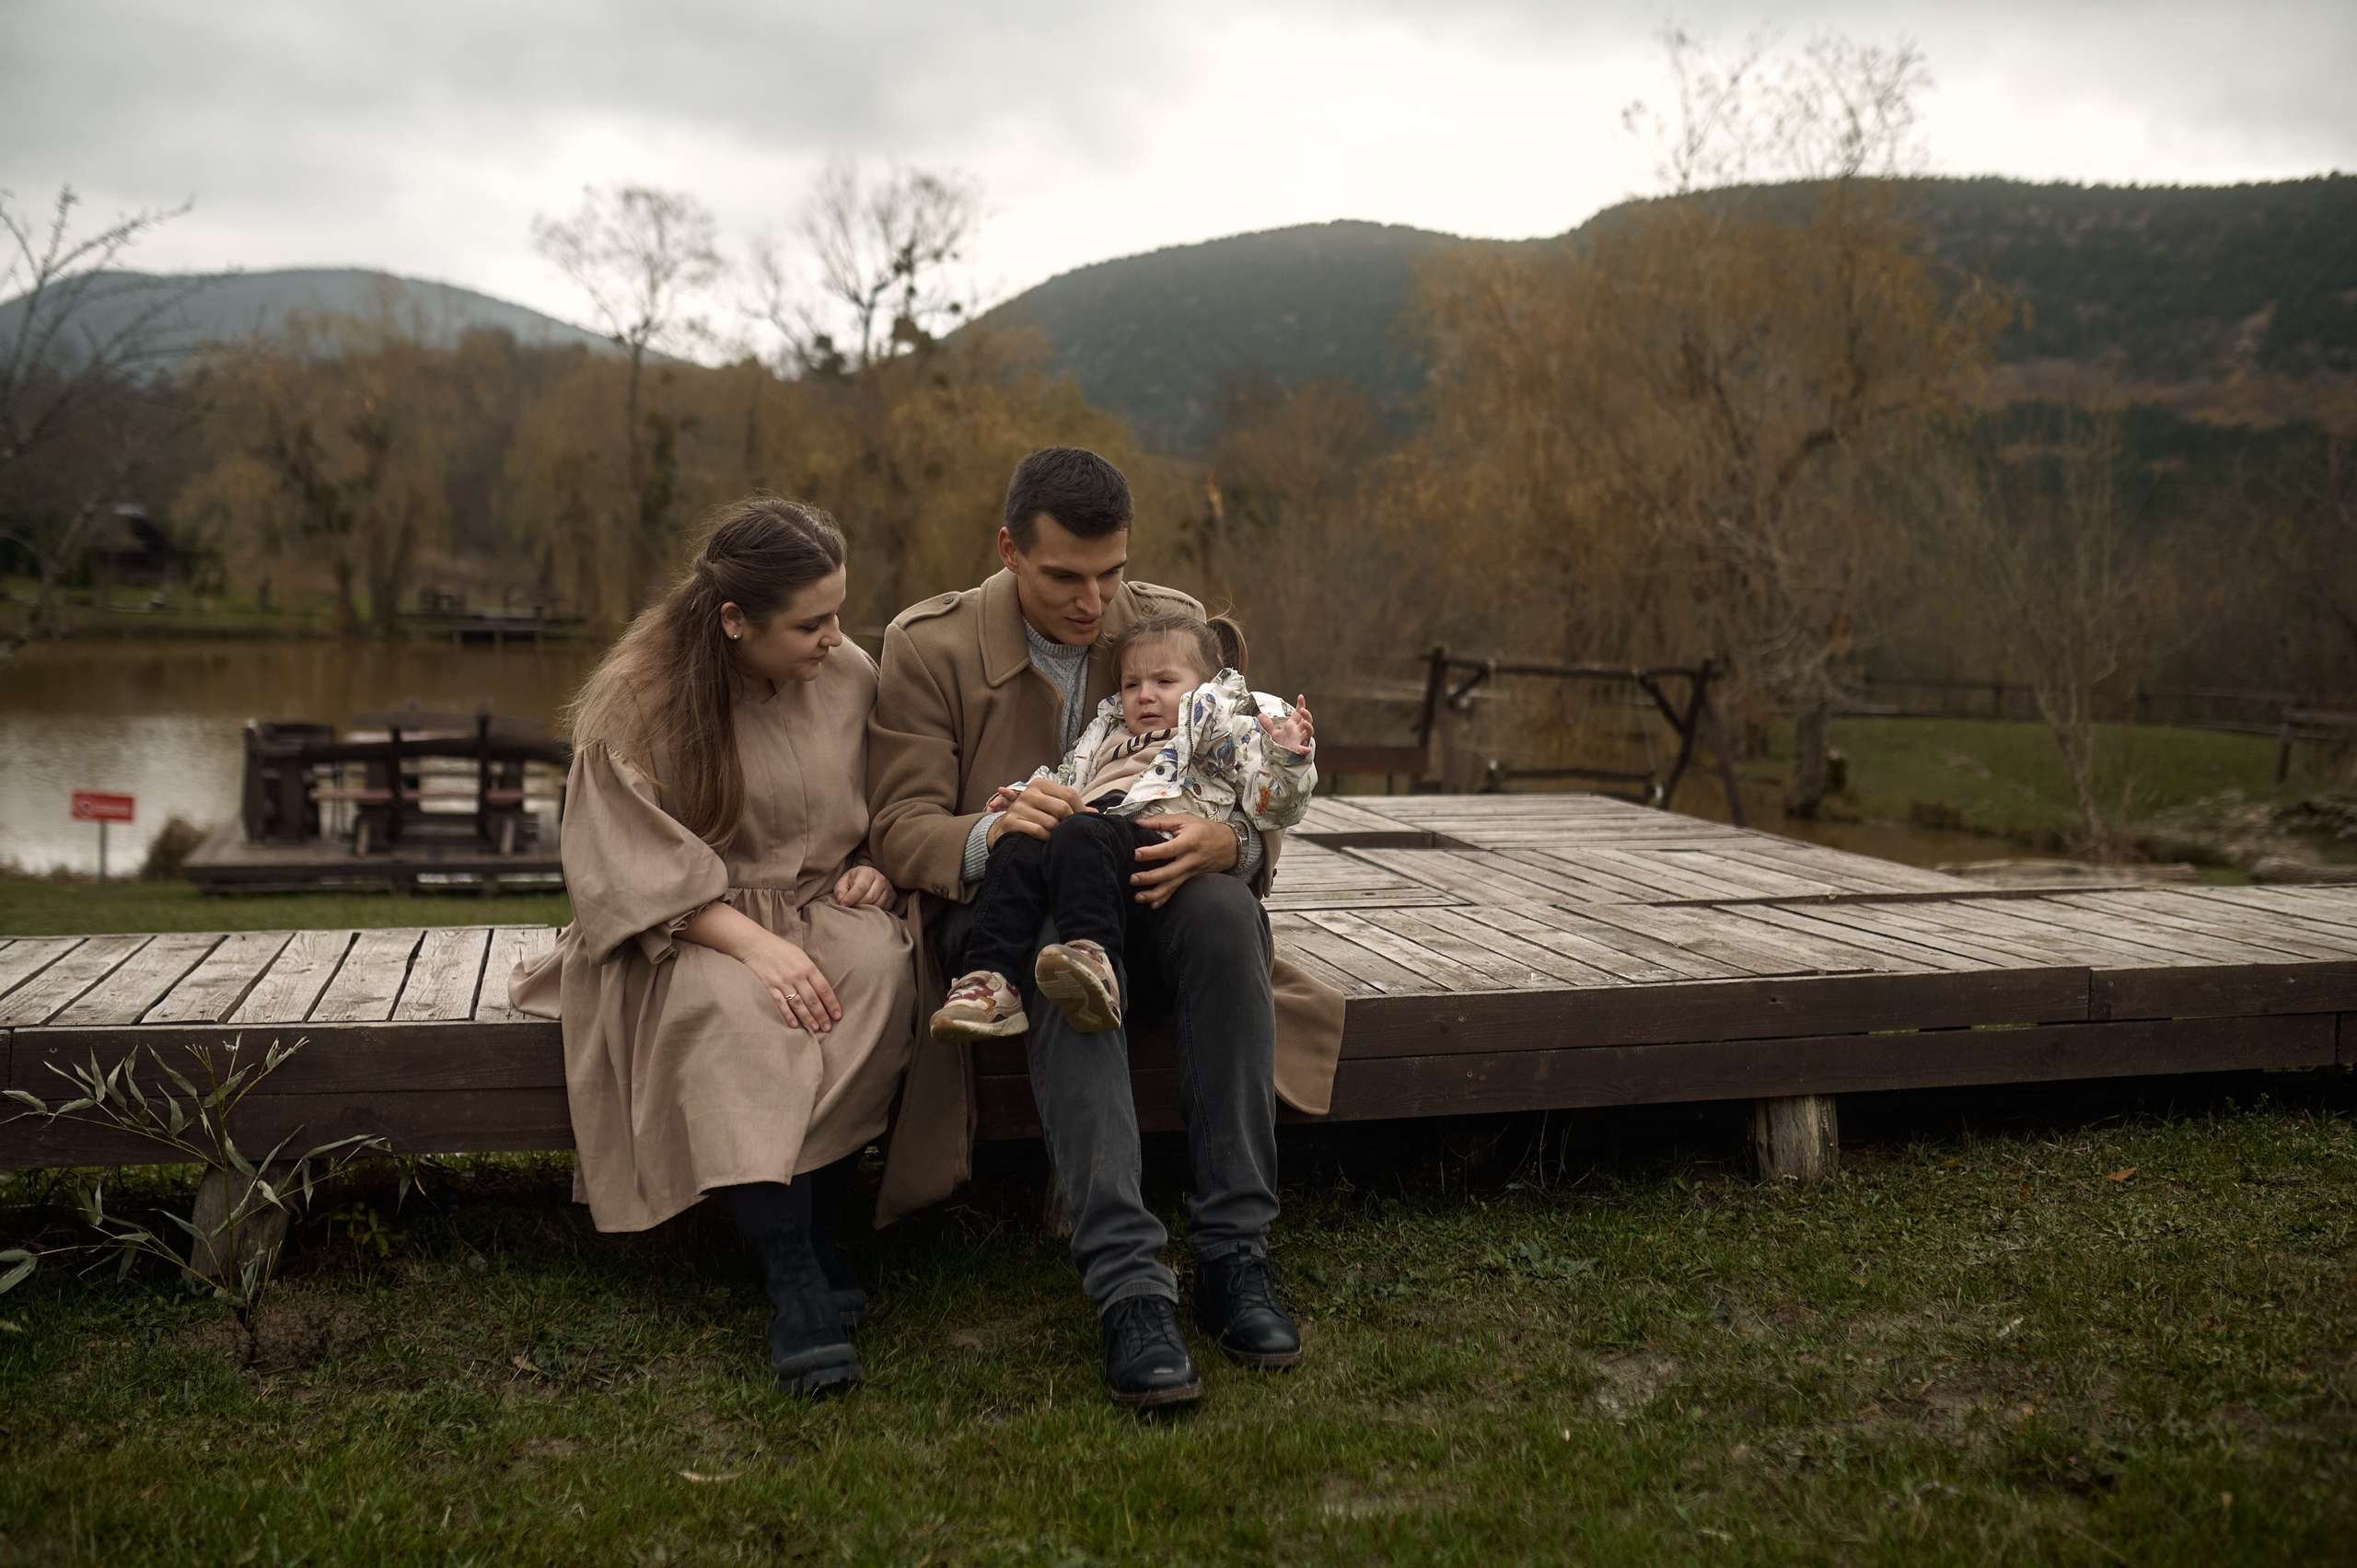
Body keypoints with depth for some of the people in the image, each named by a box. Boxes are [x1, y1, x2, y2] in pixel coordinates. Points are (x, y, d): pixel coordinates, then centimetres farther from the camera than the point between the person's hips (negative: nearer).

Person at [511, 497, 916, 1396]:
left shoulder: (851, 679, 3)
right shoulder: (636, 702, -8)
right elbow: (633, 868, -14)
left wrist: (878, 871, -5)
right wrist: (751, 942, -27)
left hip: (822, 907, 3)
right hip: (686, 932, -3)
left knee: (880, 970, -33)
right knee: (734, 1008, -38)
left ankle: (813, 1227, -22)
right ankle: (792, 1282, -37)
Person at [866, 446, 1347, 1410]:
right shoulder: (929, 646, -3)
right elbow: (900, 831, -8)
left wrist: (1225, 840, -25)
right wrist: (993, 832, -32)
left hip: (1148, 902, 2)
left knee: (1226, 910, -33)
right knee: (1065, 945, -38)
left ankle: (1234, 1257, -29)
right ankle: (1129, 1287, -42)